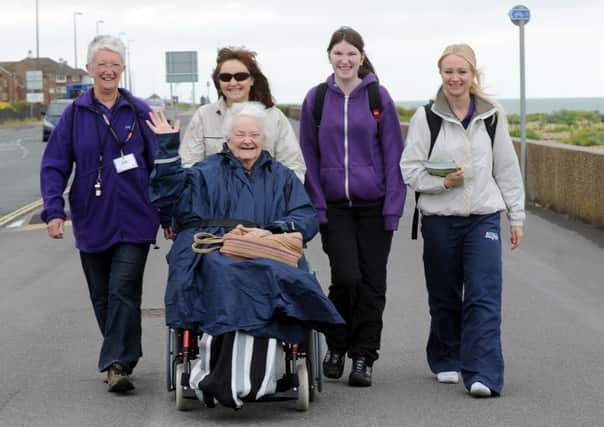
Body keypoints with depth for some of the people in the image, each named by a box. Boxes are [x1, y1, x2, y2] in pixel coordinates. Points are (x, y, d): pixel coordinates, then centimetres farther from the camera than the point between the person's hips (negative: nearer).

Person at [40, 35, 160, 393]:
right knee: (102, 297, 11)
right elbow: (54, 166, 2)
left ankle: (118, 363, -13)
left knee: (123, 292, -13)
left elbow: (159, 165, 3)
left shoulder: (139, 112, 0)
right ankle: (124, 357, 26)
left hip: (134, 221, -3)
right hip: (92, 222, 3)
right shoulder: (75, 114, 2)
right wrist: (54, 211, -9)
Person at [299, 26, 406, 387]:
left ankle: (363, 357, 13)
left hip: (374, 205, 0)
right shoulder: (316, 99, 3)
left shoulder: (379, 98, 0)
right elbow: (309, 156, 7)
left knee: (372, 282, 2)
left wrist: (393, 207, -5)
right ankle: (336, 347, 12)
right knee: (346, 277, -10)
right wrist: (316, 205, -1)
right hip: (334, 206, 0)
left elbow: (394, 155, 1)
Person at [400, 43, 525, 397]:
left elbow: (507, 169, 11)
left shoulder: (491, 116, 6)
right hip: (439, 218, 0)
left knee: (484, 297, -10)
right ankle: (447, 361, 30)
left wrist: (517, 217, 10)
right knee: (444, 297, 10)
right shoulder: (426, 117, 0)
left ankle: (484, 374, -14)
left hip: (483, 217, 0)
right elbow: (410, 168, 0)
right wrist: (443, 182, -16)